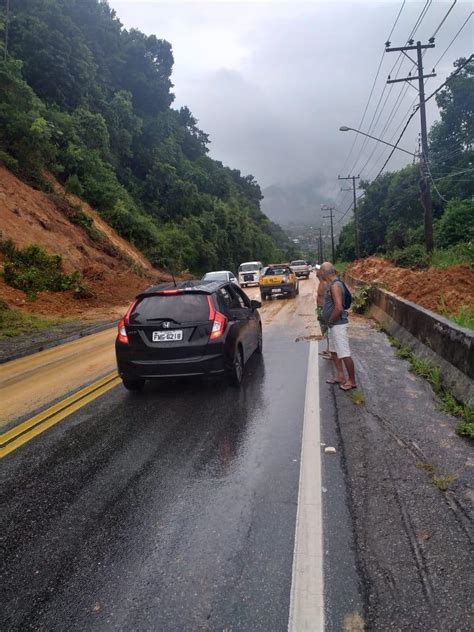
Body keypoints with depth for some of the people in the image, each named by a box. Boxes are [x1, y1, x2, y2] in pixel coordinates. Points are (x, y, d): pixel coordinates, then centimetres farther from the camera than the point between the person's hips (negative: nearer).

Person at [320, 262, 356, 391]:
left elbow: (339, 308, -28)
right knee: (334, 351, 18)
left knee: (344, 354, -3)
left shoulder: (335, 285, -20)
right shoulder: (331, 284, 10)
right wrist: (328, 320, 12)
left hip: (338, 324, -11)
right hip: (332, 325, 11)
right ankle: (340, 376, 29)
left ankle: (352, 381, 7)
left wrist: (330, 320, -14)